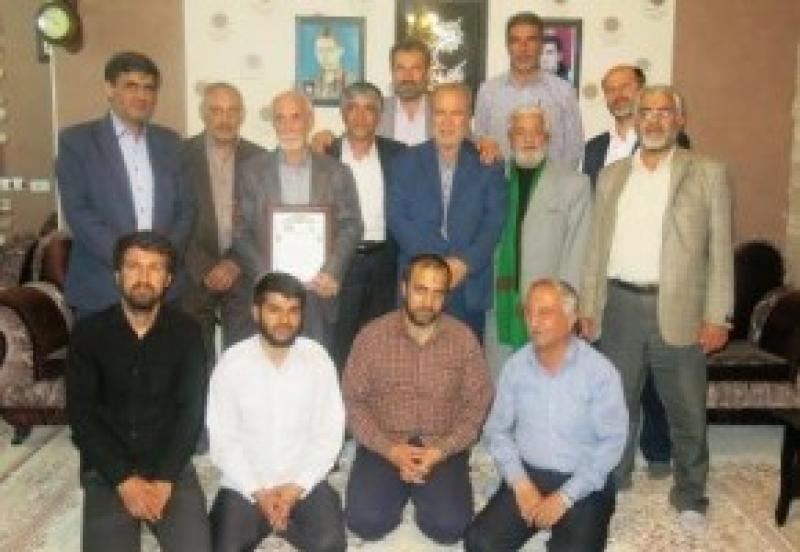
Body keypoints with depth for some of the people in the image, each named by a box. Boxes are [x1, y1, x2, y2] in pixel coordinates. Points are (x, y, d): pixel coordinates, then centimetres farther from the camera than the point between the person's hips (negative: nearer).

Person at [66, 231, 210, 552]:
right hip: (107, 471, 0)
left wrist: (164, 480, -16)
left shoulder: (186, 332, -1)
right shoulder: (87, 333, -3)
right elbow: (81, 417, -6)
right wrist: (124, 480, -15)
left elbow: (192, 411, -5)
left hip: (170, 466, 0)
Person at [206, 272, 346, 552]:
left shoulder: (317, 358, -5)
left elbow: (329, 435, -5)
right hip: (244, 485, -1)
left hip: (304, 482, 1)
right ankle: (259, 522, 10)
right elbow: (222, 441, -6)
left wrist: (295, 487, -15)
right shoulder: (232, 362, -8)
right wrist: (258, 492, -15)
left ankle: (268, 521, 6)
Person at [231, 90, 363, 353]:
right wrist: (264, 276, -9)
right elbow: (241, 231, 3)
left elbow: (351, 227, 4)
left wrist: (331, 273, -10)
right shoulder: (252, 171, 6)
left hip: (319, 291, 1)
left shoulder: (337, 173, 8)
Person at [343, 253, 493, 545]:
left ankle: (421, 490, 14)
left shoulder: (464, 339, -6)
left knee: (448, 527, -19)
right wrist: (389, 449, -16)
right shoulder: (372, 336, -8)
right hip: (384, 445, 0)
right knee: (365, 522, -19)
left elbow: (476, 404, -2)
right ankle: (399, 489, 14)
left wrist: (441, 450, -16)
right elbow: (353, 400, -4)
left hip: (441, 447, 0)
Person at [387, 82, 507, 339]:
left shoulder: (488, 165, 7)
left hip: (469, 289, 0)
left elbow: (495, 223, 1)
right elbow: (397, 218, 0)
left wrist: (465, 263, -13)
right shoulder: (406, 162, 8)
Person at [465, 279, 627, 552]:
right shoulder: (516, 365, 0)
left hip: (584, 483, -2)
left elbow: (612, 442, -11)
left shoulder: (600, 371, -11)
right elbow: (496, 430, 5)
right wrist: (520, 483, -9)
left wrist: (564, 497, -16)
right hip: (527, 474, 3)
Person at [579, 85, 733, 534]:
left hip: (679, 310, -2)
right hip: (619, 304, 3)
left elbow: (720, 249, -2)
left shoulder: (708, 173, 1)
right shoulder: (612, 175, 11)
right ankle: (611, 484, 30)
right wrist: (588, 305, 7)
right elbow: (598, 245, 11)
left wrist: (717, 316, -8)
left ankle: (691, 497, 25)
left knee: (688, 412, 8)